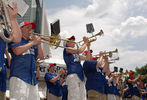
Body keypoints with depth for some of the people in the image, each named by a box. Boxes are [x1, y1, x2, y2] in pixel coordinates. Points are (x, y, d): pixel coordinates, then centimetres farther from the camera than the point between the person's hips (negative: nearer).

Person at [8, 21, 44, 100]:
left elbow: (41, 57, 18)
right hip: (19, 76, -6)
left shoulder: (32, 45, 24)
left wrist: (38, 44, 4)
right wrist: (33, 42, -7)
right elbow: (17, 51, -14)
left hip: (32, 78, 7)